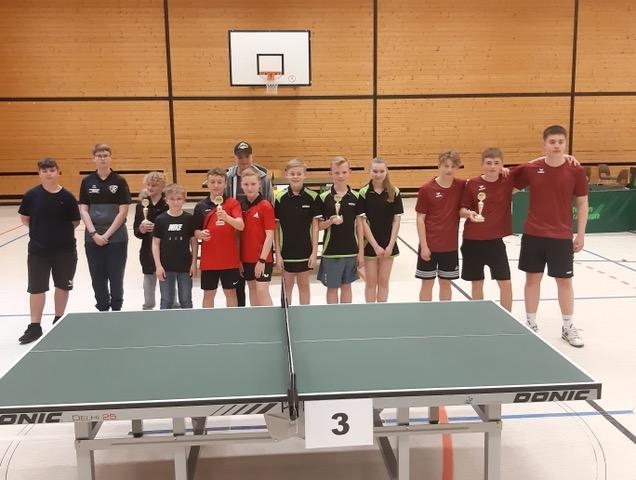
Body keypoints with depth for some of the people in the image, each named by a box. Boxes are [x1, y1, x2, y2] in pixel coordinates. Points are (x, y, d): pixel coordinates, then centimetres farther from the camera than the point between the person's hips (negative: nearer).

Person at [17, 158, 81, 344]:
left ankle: (59, 320, 31)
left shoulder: (67, 196, -5)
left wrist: (61, 232, -3)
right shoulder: (31, 195, -5)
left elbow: (75, 222, 3)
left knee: (62, 285, 13)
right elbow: (24, 218, 5)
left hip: (65, 249, 0)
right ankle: (35, 327, 13)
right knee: (36, 288, 4)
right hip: (38, 249, 0)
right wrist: (41, 230, 2)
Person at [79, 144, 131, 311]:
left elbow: (123, 211, -6)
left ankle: (116, 310, 17)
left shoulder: (119, 181, -2)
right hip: (93, 238, 2)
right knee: (98, 278, 7)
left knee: (116, 277, 3)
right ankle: (103, 310, 21)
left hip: (116, 238, -2)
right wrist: (94, 234, -9)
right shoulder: (87, 181, 5)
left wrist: (107, 234, -11)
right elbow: (83, 210, 3)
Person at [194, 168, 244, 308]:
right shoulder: (200, 206, 3)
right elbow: (196, 231, 8)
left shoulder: (233, 203, -3)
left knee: (231, 292, 8)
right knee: (208, 294, 9)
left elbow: (241, 225, -17)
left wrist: (227, 217, -35)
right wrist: (200, 234, -15)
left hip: (229, 259, -1)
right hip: (208, 259, 2)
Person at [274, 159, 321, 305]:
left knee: (304, 285, 10)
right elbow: (276, 227, -1)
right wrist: (278, 253, -4)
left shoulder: (312, 197, -5)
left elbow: (315, 225, -1)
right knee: (287, 285, 10)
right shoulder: (280, 197, -5)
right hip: (286, 250, 0)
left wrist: (314, 251, -5)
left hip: (305, 250, 0)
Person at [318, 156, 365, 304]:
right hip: (331, 251, -2)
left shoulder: (356, 197, 0)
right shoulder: (324, 198, -5)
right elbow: (319, 225, -1)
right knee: (332, 287, 7)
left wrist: (361, 251, 1)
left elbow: (359, 225, 3)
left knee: (346, 286, 13)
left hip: (351, 250, 2)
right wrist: (331, 221, -22)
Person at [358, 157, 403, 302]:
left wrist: (391, 245, -8)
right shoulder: (364, 192, -8)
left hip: (388, 244, 2)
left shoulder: (394, 192, -2)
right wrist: (375, 245, -13)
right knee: (371, 282, 7)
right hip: (369, 244, -2)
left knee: (384, 282, 10)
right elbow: (363, 222, -9)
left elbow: (396, 220, -2)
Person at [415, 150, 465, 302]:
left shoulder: (461, 186, -2)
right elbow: (420, 219, -7)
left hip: (450, 245, 3)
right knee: (427, 283, 6)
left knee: (446, 283, 13)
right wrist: (424, 246, -11)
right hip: (429, 246, -3)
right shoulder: (426, 189, -10)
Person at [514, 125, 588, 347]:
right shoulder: (530, 169, -3)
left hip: (562, 237, -1)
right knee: (532, 278, 9)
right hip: (533, 235, 1)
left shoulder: (576, 171, -4)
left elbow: (582, 204, 1)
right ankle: (531, 324, 22)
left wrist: (580, 235, -1)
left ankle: (568, 327, 21)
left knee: (564, 280, 8)